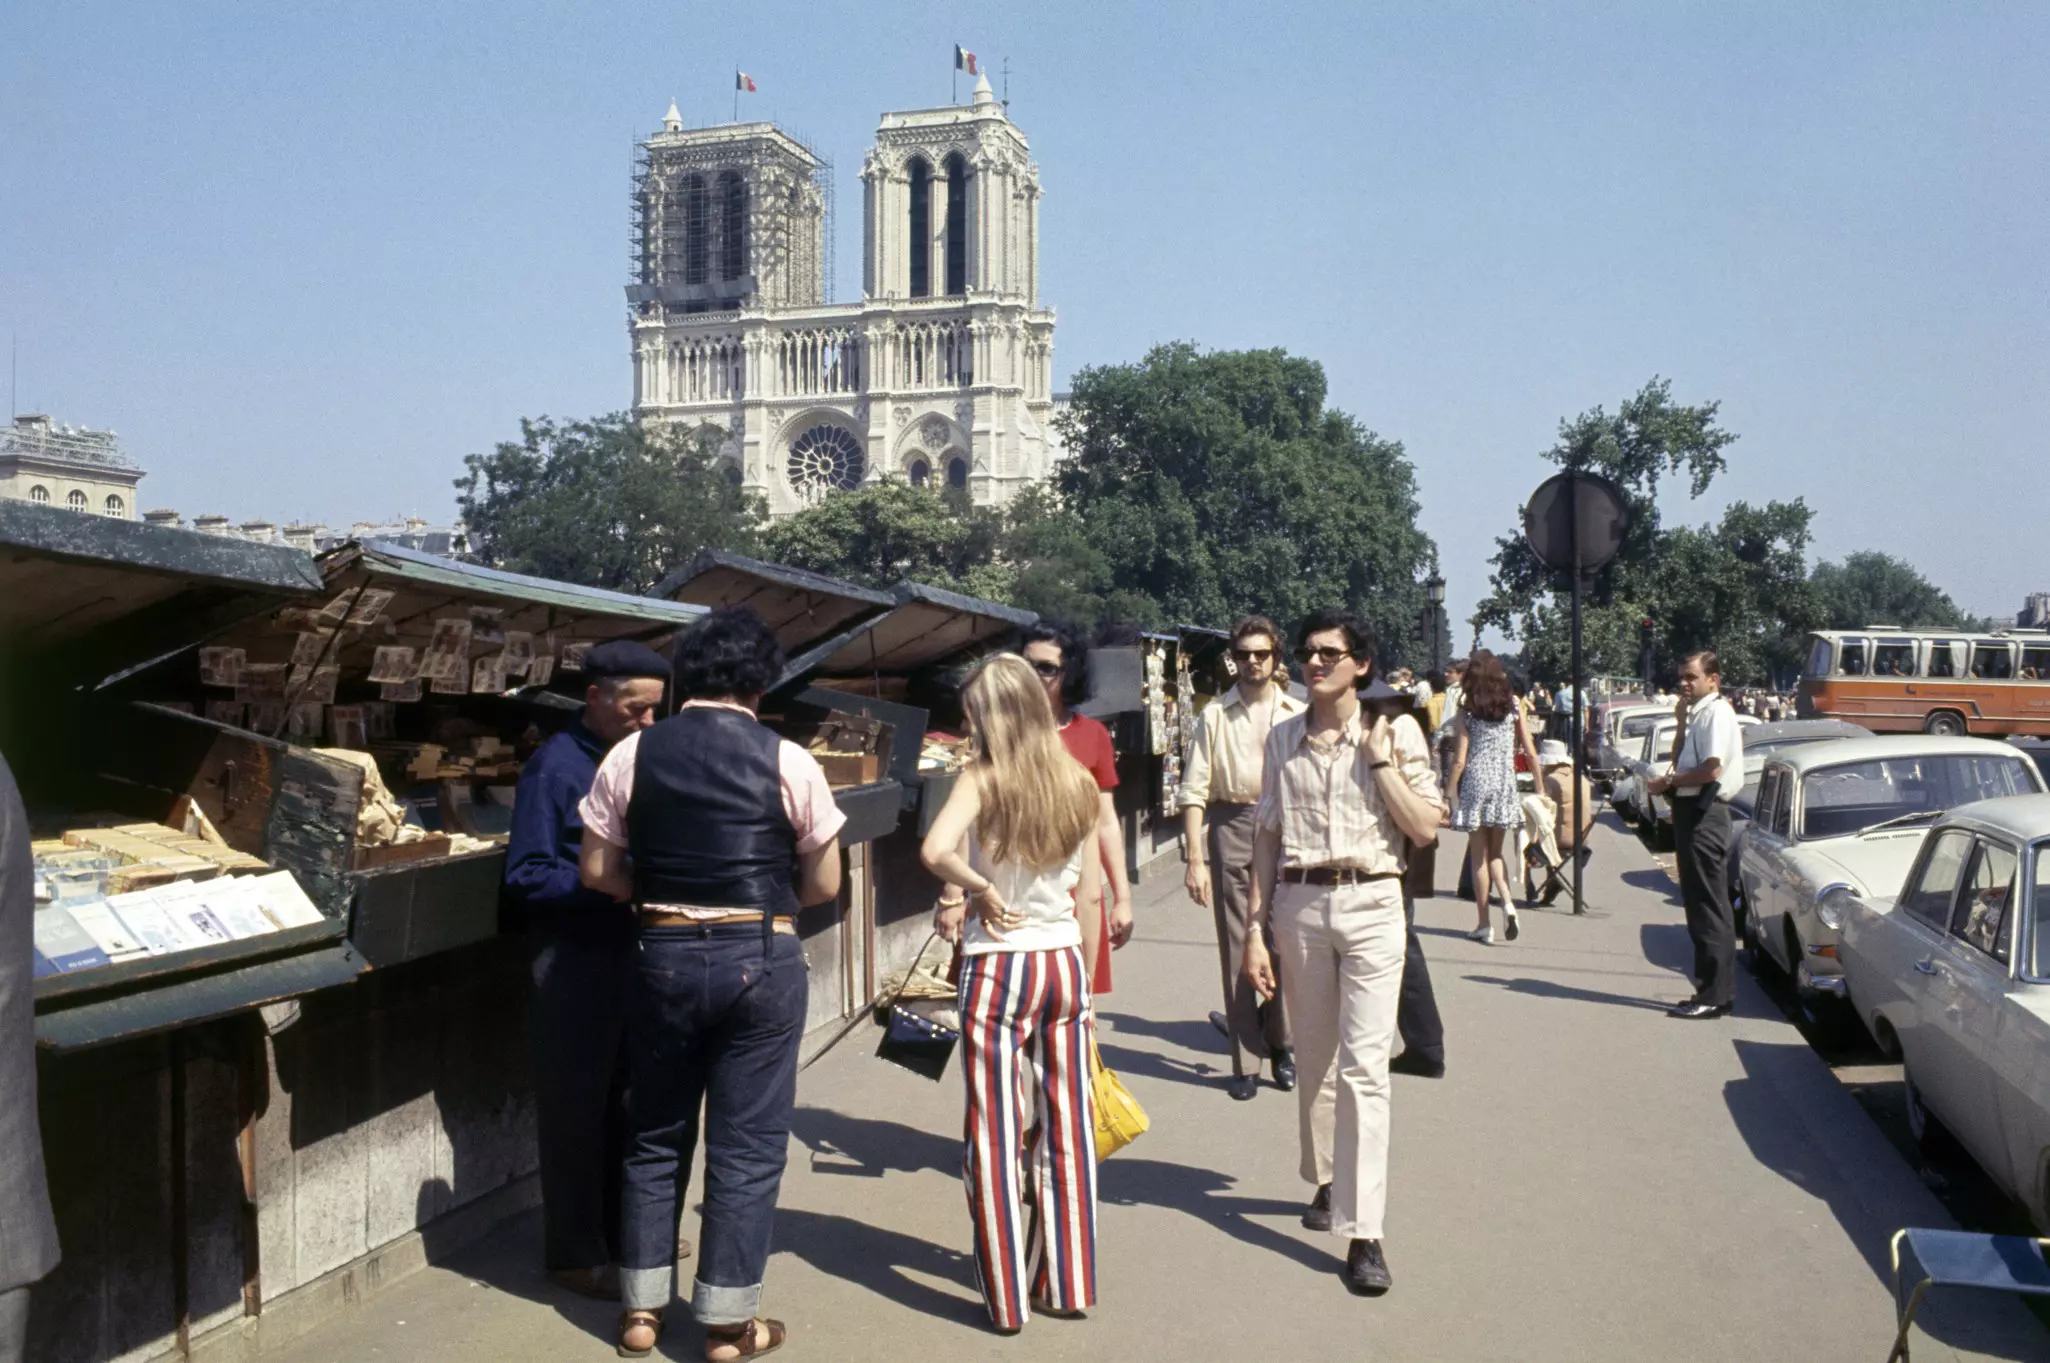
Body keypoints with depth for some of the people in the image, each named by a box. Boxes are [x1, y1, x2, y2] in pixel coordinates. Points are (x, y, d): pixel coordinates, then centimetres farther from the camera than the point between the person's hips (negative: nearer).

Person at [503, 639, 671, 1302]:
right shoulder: (554, 767, -14)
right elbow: (526, 876, -16)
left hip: (630, 947, 7)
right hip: (574, 958, -7)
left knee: (622, 1097, 17)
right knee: (575, 1105, 4)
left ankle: (620, 1226, 32)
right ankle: (574, 1254, 16)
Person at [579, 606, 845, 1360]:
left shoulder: (630, 754, 0)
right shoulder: (787, 760, -7)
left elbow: (598, 871, 3)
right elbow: (823, 886, -1)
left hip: (663, 954, 3)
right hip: (760, 958, -2)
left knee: (655, 1134, 18)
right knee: (747, 1143, 7)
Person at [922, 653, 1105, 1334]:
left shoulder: (982, 779, -13)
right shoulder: (1079, 783, 1)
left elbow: (935, 850, -30)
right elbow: (1089, 890, 7)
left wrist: (980, 890, -14)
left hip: (998, 969, -5)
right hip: (1066, 963, 5)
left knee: (997, 1136, 7)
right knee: (1067, 1130, 14)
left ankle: (1009, 1297, 16)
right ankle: (1069, 1285, 25)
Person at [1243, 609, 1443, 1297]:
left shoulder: (1396, 731, 0)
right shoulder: (1283, 739, 7)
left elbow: (1425, 828, -5)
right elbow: (1267, 836, 8)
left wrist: (1379, 756, -11)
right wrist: (1254, 929, 5)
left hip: (1371, 904, -3)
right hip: (1299, 905, 3)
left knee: (1362, 1067, -8)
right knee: (1314, 1059, 13)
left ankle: (1363, 1234, -5)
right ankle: (1328, 1180, 36)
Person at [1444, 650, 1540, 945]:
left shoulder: (1466, 712, -4)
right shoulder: (1513, 707, 2)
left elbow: (1459, 760, -7)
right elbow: (1531, 753, 2)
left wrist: (1448, 795, -1)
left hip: (1476, 783, -2)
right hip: (1505, 784, 3)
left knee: (1479, 856, 6)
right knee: (1495, 853, 16)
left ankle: (1485, 925, 8)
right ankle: (1508, 902, -8)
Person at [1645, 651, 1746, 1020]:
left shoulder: (1716, 713, -13)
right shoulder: (1698, 712, 16)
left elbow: (1711, 770, -22)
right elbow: (1683, 761, 20)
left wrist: (1668, 781, -10)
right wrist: (1682, 720, 9)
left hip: (1704, 813, -10)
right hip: (1692, 811, 10)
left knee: (1707, 907, -6)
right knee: (1703, 906, 14)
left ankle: (1714, 996, -2)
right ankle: (1715, 991, 22)